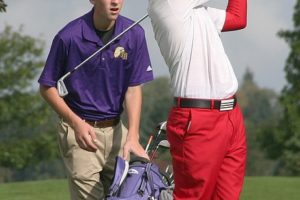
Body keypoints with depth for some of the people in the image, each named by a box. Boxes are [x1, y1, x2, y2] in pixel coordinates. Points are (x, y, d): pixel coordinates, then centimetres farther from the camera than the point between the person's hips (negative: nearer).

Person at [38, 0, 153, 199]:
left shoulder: (134, 34, -4)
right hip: (80, 130, -4)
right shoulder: (69, 37, -12)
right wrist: (77, 123, -13)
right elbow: (47, 87, -3)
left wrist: (132, 137, -13)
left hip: (115, 129, 4)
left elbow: (134, 89, -2)